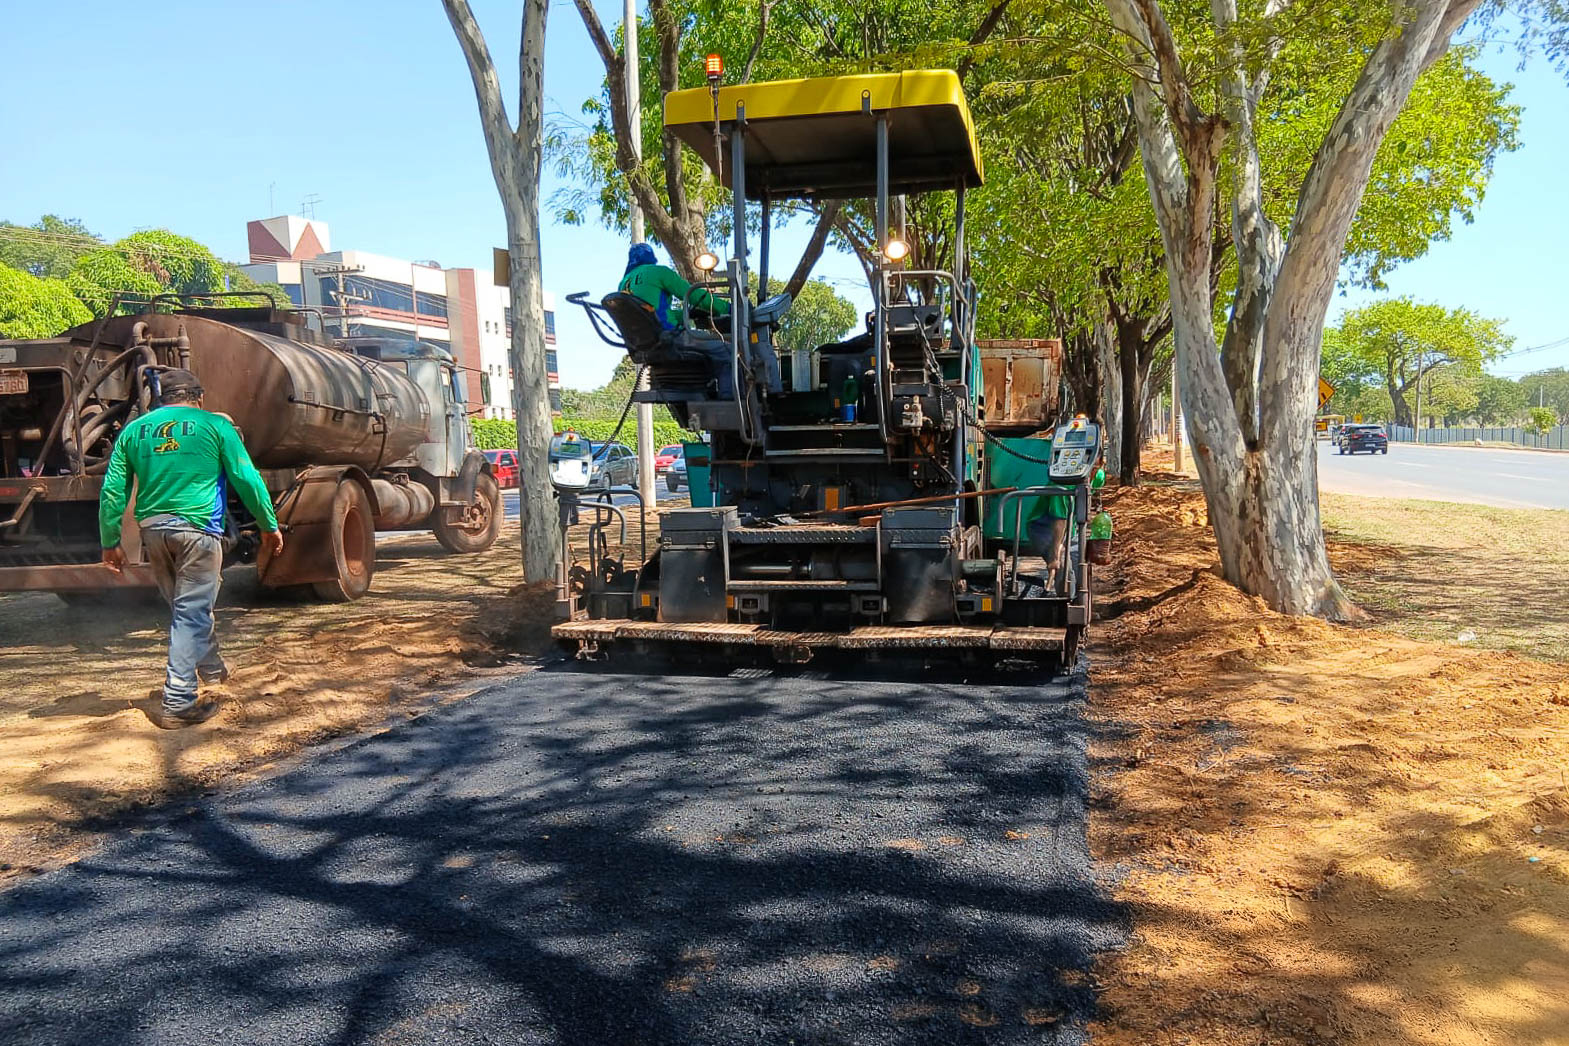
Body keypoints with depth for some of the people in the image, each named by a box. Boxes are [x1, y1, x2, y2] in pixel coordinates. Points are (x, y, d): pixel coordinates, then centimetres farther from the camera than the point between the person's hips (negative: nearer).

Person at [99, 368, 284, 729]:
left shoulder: (134, 430, 13)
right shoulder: (215, 425, 2)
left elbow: (112, 490, 10)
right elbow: (247, 479, -2)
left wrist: (110, 543, 15)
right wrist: (269, 526, 6)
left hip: (153, 529, 5)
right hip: (197, 527, -5)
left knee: (186, 607, 22)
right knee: (191, 613, -2)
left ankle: (211, 668, 41)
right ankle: (178, 703, -5)